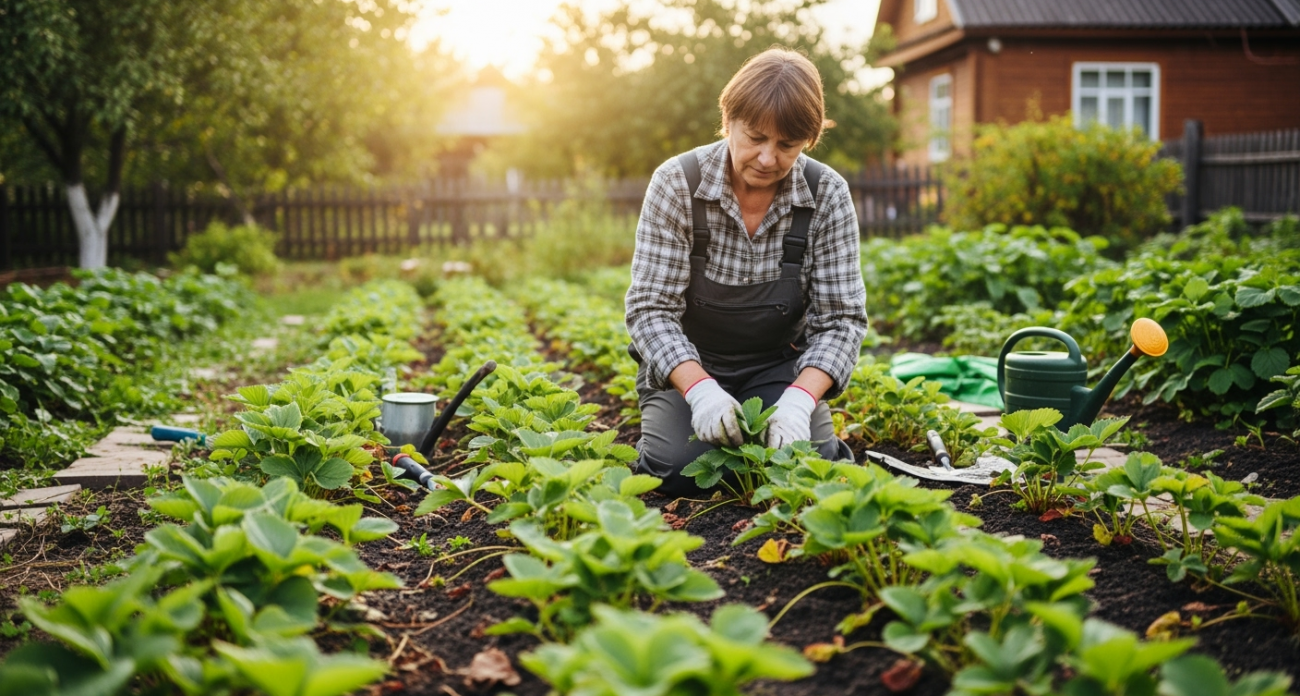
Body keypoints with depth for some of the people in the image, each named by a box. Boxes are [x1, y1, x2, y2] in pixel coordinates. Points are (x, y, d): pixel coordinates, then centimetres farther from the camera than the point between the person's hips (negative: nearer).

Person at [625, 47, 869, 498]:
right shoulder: (677, 184, -16)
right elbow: (649, 308, -18)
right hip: (688, 364, -1)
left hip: (780, 365, 1)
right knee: (680, 469, -25)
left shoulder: (828, 196, -12)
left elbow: (841, 319, -13)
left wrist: (800, 399, -31)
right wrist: (699, 388, -35)